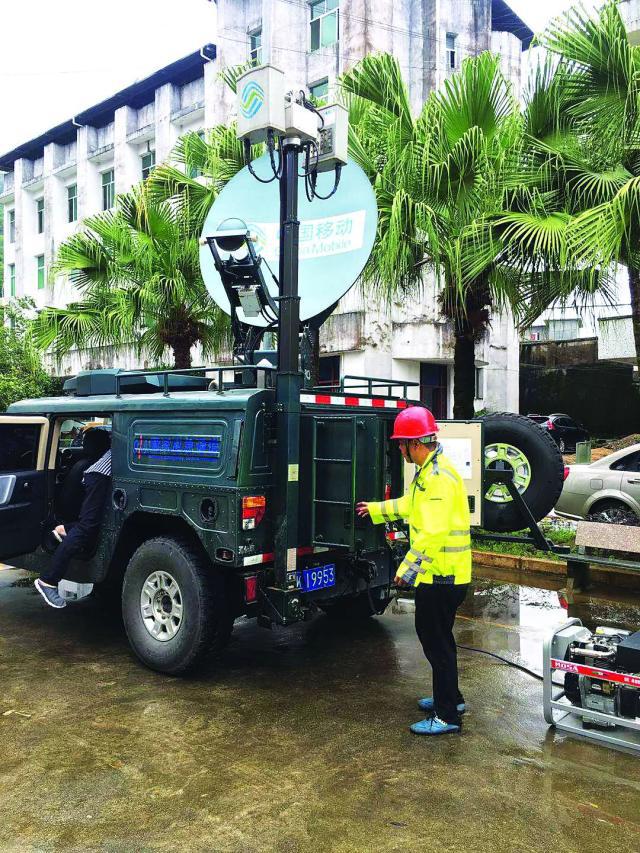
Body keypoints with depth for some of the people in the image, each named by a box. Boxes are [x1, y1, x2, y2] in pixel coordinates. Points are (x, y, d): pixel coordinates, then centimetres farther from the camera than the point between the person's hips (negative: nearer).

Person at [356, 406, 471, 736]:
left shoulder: (439, 477, -23)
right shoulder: (428, 472, 11)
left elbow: (434, 532, -29)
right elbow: (410, 504, 28)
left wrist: (408, 568, -24)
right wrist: (375, 509, 37)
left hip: (442, 575, -10)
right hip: (438, 573, 10)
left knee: (437, 641, 0)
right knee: (432, 634, 21)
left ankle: (448, 716, 12)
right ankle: (449, 697, 37)